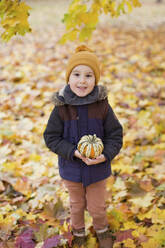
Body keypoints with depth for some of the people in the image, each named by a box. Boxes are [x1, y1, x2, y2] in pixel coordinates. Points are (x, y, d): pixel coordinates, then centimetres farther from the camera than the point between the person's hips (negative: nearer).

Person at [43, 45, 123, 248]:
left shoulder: (102, 106, -16)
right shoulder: (61, 108, -16)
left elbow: (115, 135, -8)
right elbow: (51, 138, -11)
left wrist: (106, 155, -24)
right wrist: (74, 152, -24)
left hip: (97, 168, 0)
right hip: (71, 169, 0)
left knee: (97, 206, 17)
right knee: (76, 204, 23)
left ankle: (101, 229, 49)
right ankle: (78, 232, 51)